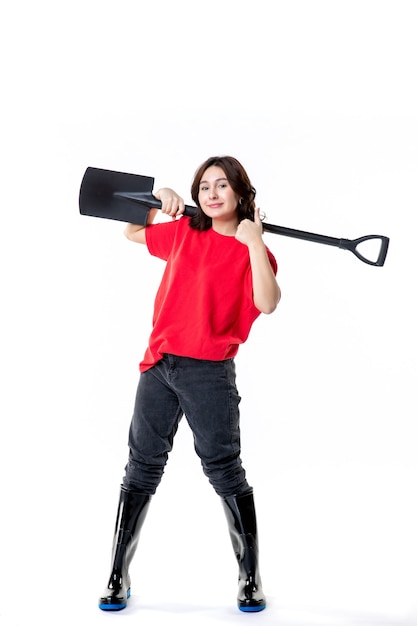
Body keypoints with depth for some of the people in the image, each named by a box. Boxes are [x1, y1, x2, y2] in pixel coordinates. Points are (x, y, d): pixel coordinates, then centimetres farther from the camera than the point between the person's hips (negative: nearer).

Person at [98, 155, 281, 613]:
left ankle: (250, 579, 17)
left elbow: (267, 304, -20)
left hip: (209, 373, -4)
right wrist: (157, 200, 10)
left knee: (224, 469, 1)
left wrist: (253, 242, -20)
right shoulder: (183, 232, 11)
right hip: (159, 364, 4)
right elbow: (132, 232, 26)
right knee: (141, 468, 9)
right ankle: (118, 577, 20)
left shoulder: (252, 249, -2)